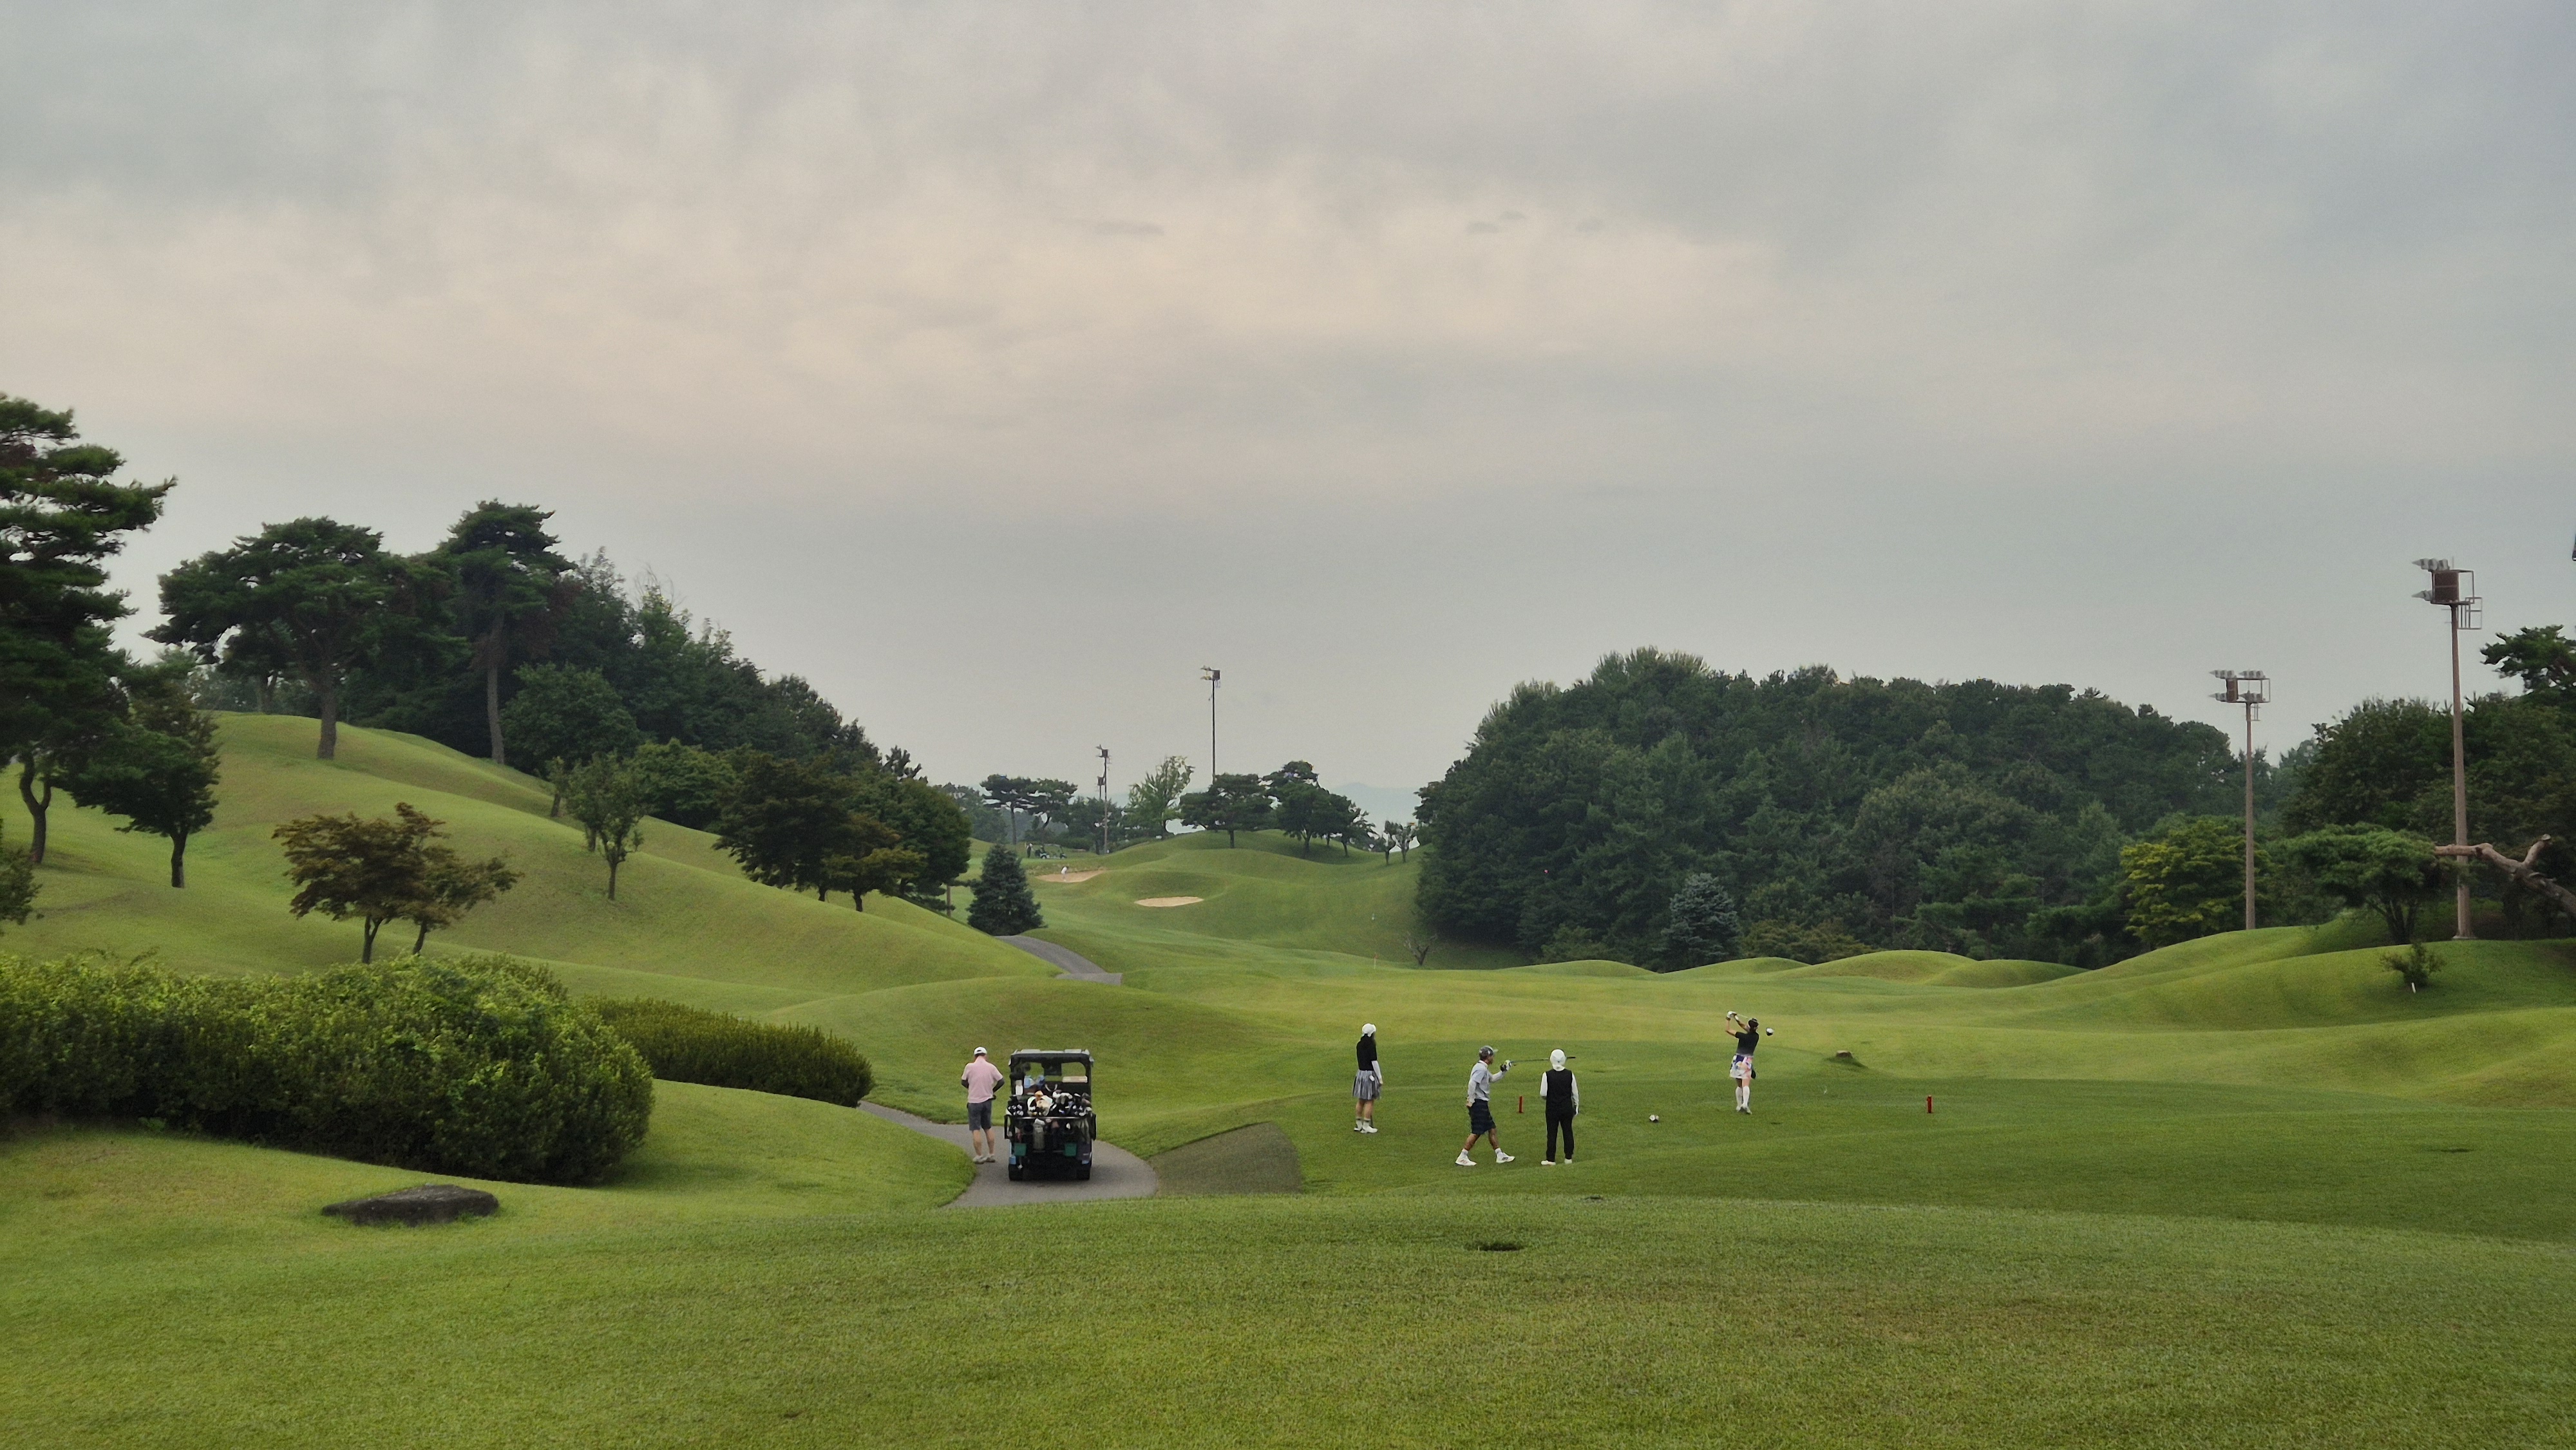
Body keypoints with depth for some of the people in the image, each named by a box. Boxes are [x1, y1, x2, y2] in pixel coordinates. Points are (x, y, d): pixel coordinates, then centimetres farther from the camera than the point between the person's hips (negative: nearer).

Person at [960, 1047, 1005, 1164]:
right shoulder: (991, 1067, -3)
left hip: (974, 1101, -4)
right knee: (988, 1128, 17)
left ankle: (979, 1156, -1)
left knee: (976, 1129, 1)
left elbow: (963, 1082, 1)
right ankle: (991, 1154, 19)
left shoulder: (970, 1066, -10)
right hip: (987, 1100, 4)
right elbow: (1001, 1081, 2)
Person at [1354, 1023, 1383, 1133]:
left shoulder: (1360, 1045, 7)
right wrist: (1380, 1078, -11)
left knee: (1362, 1101, 16)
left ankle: (1358, 1124, 22)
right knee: (1370, 1102, 0)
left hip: (1361, 1073, 8)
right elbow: (1374, 1062, -16)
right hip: (1370, 1074, -8)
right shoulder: (1371, 1046, -15)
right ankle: (1366, 1126, 1)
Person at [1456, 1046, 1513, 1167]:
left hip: (1483, 1104, 11)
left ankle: (1500, 1156, 21)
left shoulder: (1484, 1069, 17)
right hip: (1478, 1103, -11)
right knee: (1477, 1132, -10)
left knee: (1491, 1129, 15)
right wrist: (1471, 1100, -23)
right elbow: (1472, 1083, -27)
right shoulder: (1481, 1069, -16)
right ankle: (1462, 1157, -8)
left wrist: (1503, 1071, 24)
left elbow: (1492, 1079, 34)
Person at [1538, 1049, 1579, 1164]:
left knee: (1552, 1133, 4)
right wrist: (1576, 1106, 14)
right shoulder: (1570, 1074, -6)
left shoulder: (1547, 1075, -13)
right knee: (1568, 1132, 12)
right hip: (1567, 1107, 2)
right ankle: (1569, 1158, 17)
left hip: (1553, 1108, -2)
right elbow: (1575, 1093, 1)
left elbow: (1543, 1094, -11)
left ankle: (1551, 1159, 6)